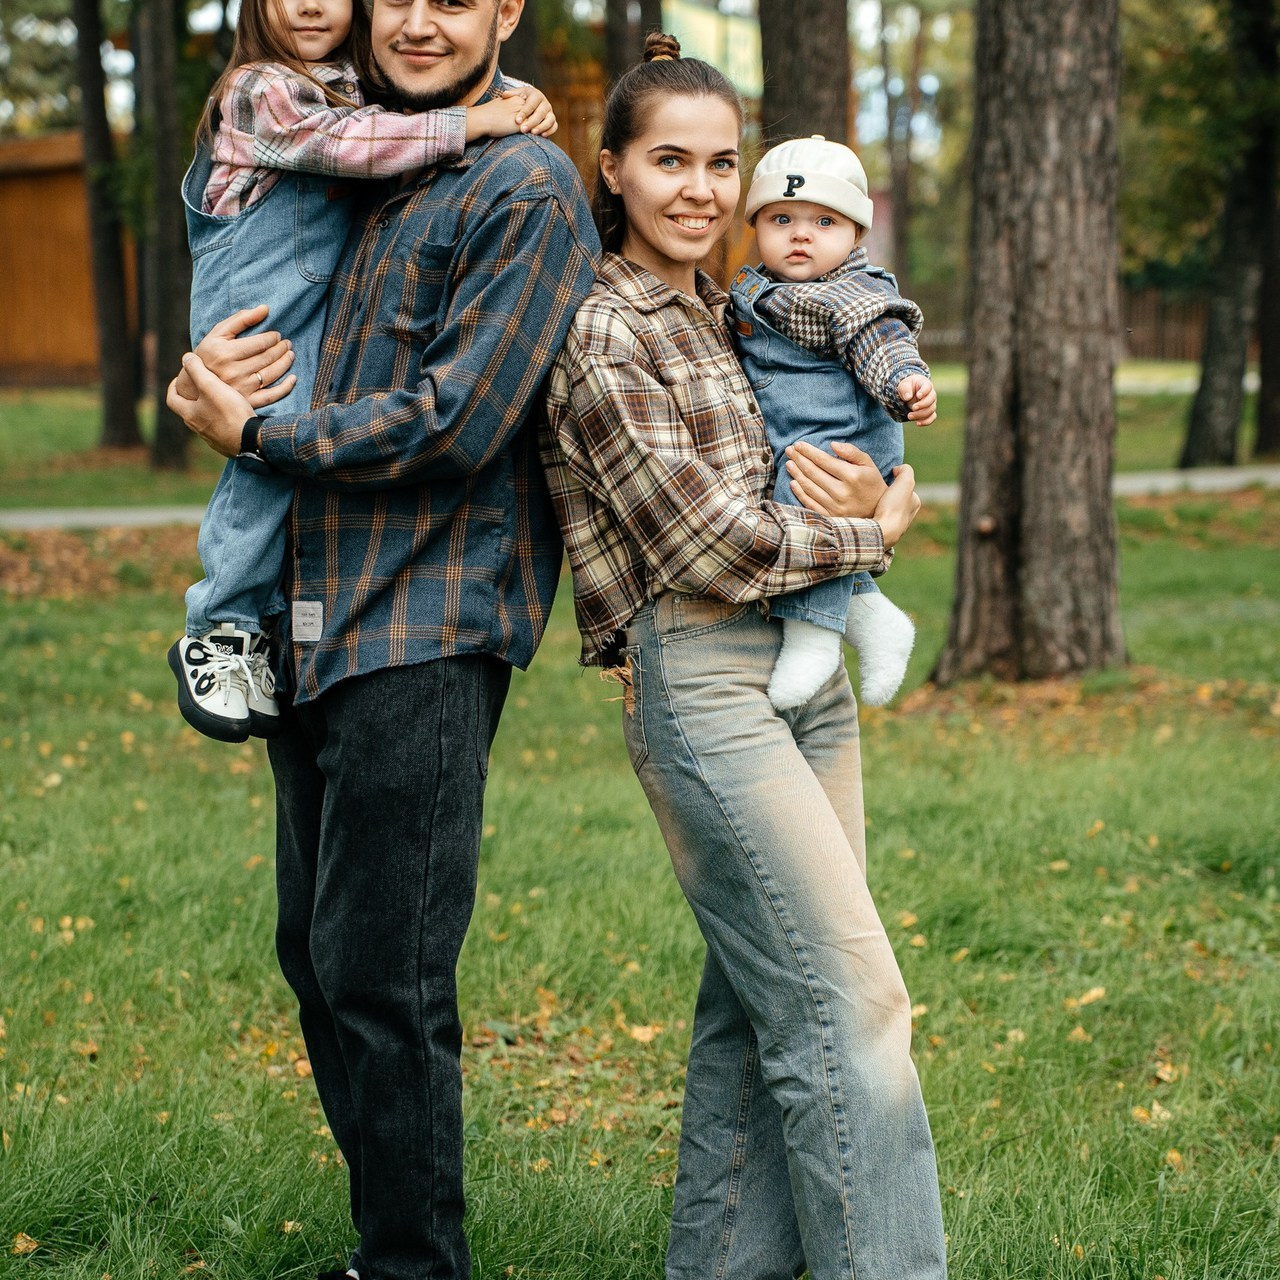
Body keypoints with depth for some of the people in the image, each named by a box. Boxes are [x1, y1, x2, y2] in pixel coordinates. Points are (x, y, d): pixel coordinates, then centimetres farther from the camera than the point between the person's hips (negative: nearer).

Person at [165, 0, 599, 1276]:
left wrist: (256, 434, -7)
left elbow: (457, 423, -15)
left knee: (382, 977, -6)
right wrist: (206, 374, 0)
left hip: (426, 631, -8)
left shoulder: (525, 190, -7)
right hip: (313, 620, 8)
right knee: (315, 954, 13)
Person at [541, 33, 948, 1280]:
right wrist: (872, 531, -2)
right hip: (698, 680, -8)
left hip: (807, 663, 8)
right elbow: (707, 548, -14)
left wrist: (852, 499, -3)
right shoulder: (600, 334, -9)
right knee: (852, 1004, -9)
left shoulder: (725, 315, 16)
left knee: (762, 1002, 10)